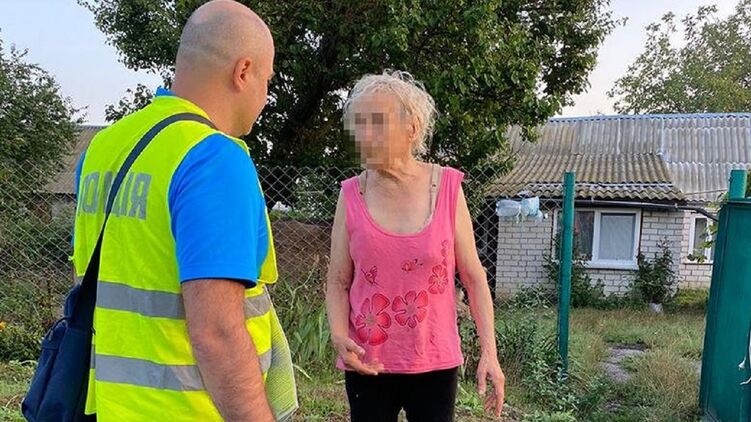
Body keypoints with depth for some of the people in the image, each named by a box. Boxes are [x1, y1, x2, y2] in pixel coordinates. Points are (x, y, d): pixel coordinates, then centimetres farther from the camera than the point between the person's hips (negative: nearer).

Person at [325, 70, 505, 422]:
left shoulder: (446, 189, -6)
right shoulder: (351, 195, -4)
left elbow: (473, 277, -2)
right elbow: (338, 282, 1)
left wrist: (489, 351, -6)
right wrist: (339, 336, -15)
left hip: (435, 361, 0)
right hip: (368, 363, 1)